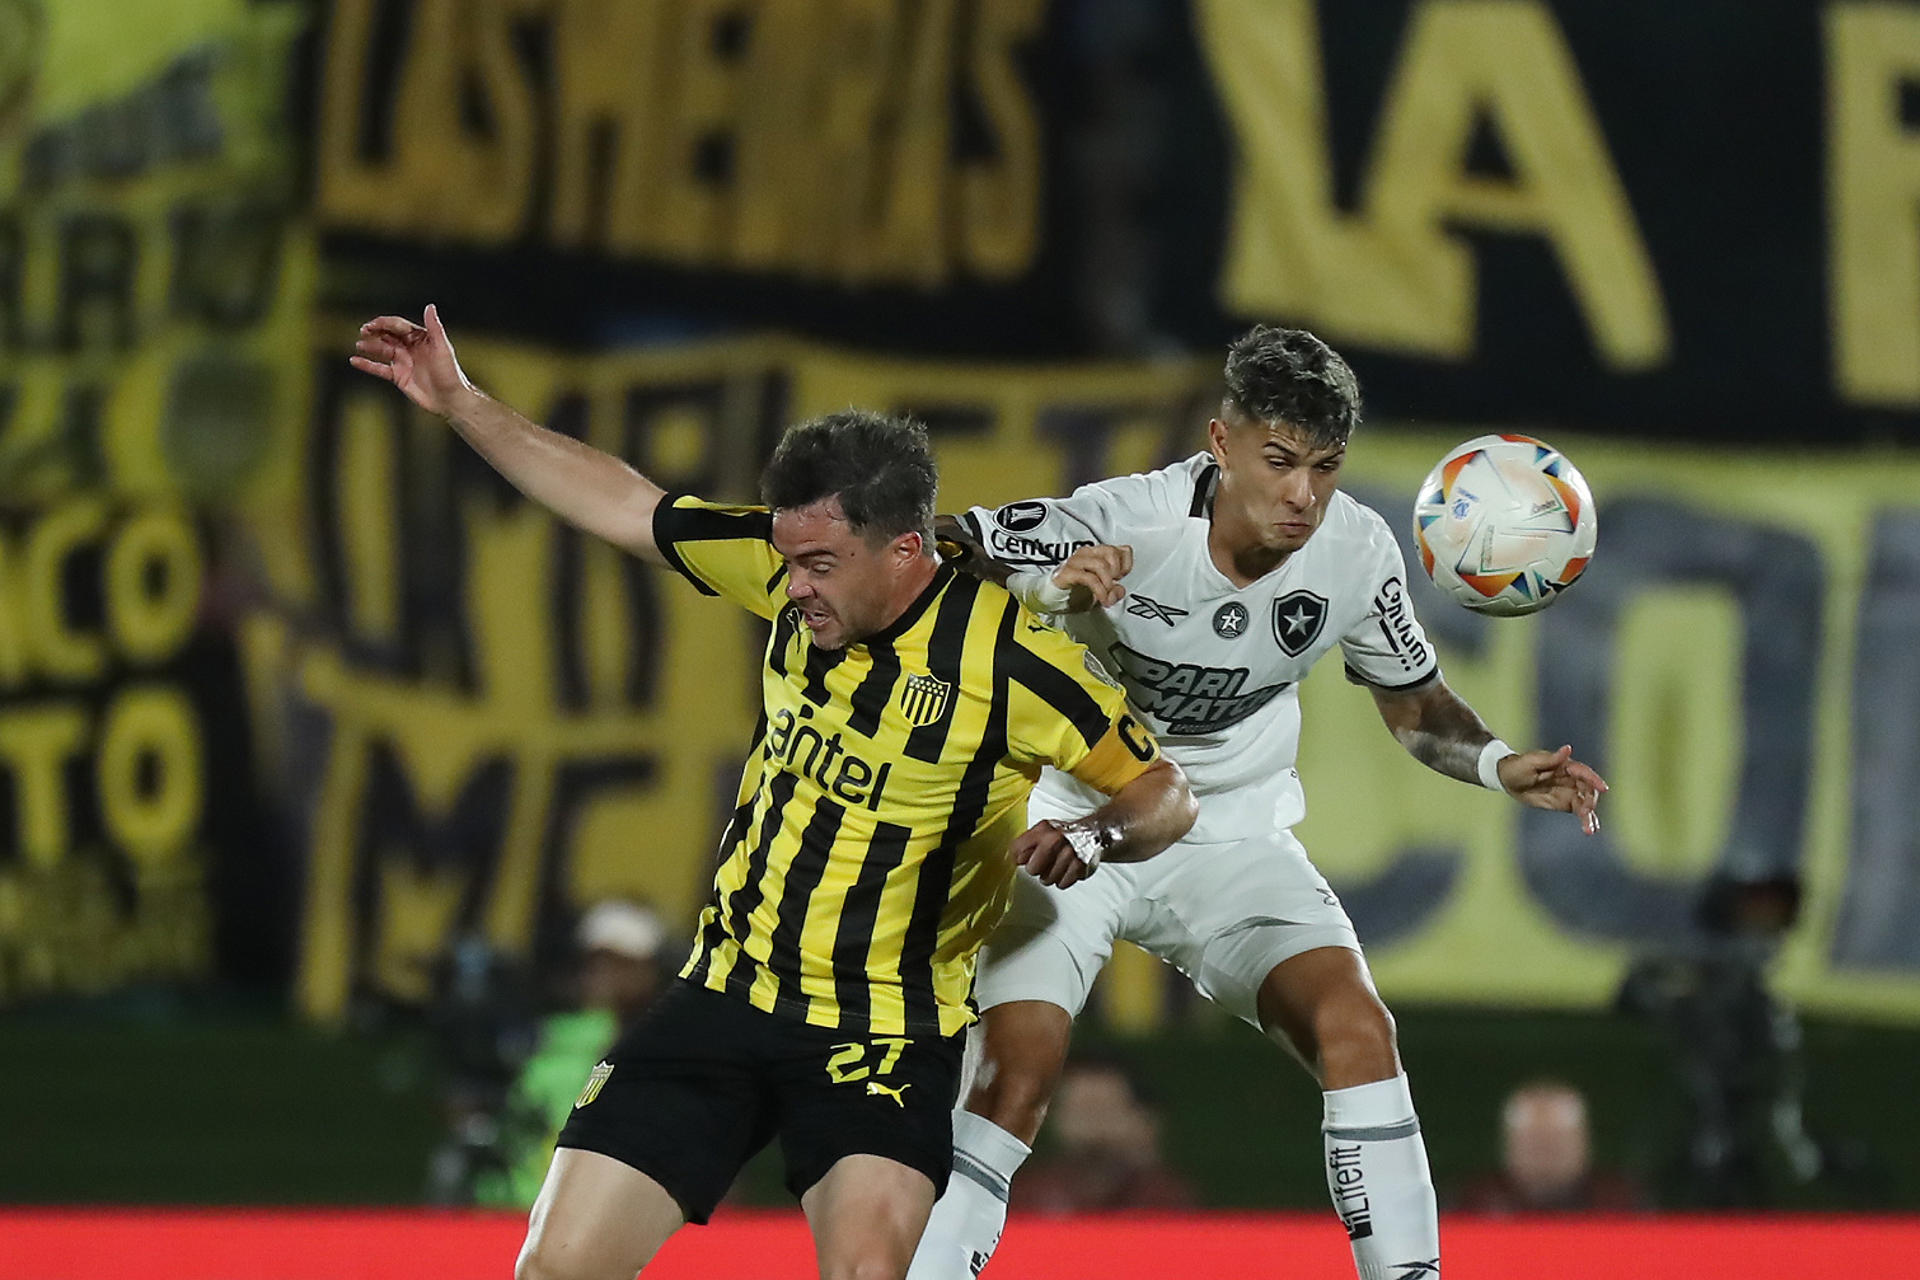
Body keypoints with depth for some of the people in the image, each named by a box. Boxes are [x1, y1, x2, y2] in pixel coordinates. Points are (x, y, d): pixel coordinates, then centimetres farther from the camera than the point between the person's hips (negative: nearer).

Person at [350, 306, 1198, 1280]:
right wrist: (458, 403, 13)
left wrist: (1090, 836, -27)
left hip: (882, 1048, -5)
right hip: (721, 1004, 5)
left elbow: (1162, 792, -5)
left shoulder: (1014, 661, -17)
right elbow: (626, 506, 12)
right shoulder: (793, 565, -2)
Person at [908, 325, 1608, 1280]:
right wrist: (1047, 587, -42)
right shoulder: (1120, 526, -25)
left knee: (1356, 1026, -17)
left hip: (1234, 838, 3)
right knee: (1017, 1071, -20)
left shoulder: (1357, 551, -12)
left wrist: (1497, 764, -15)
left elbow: (1414, 706, 6)